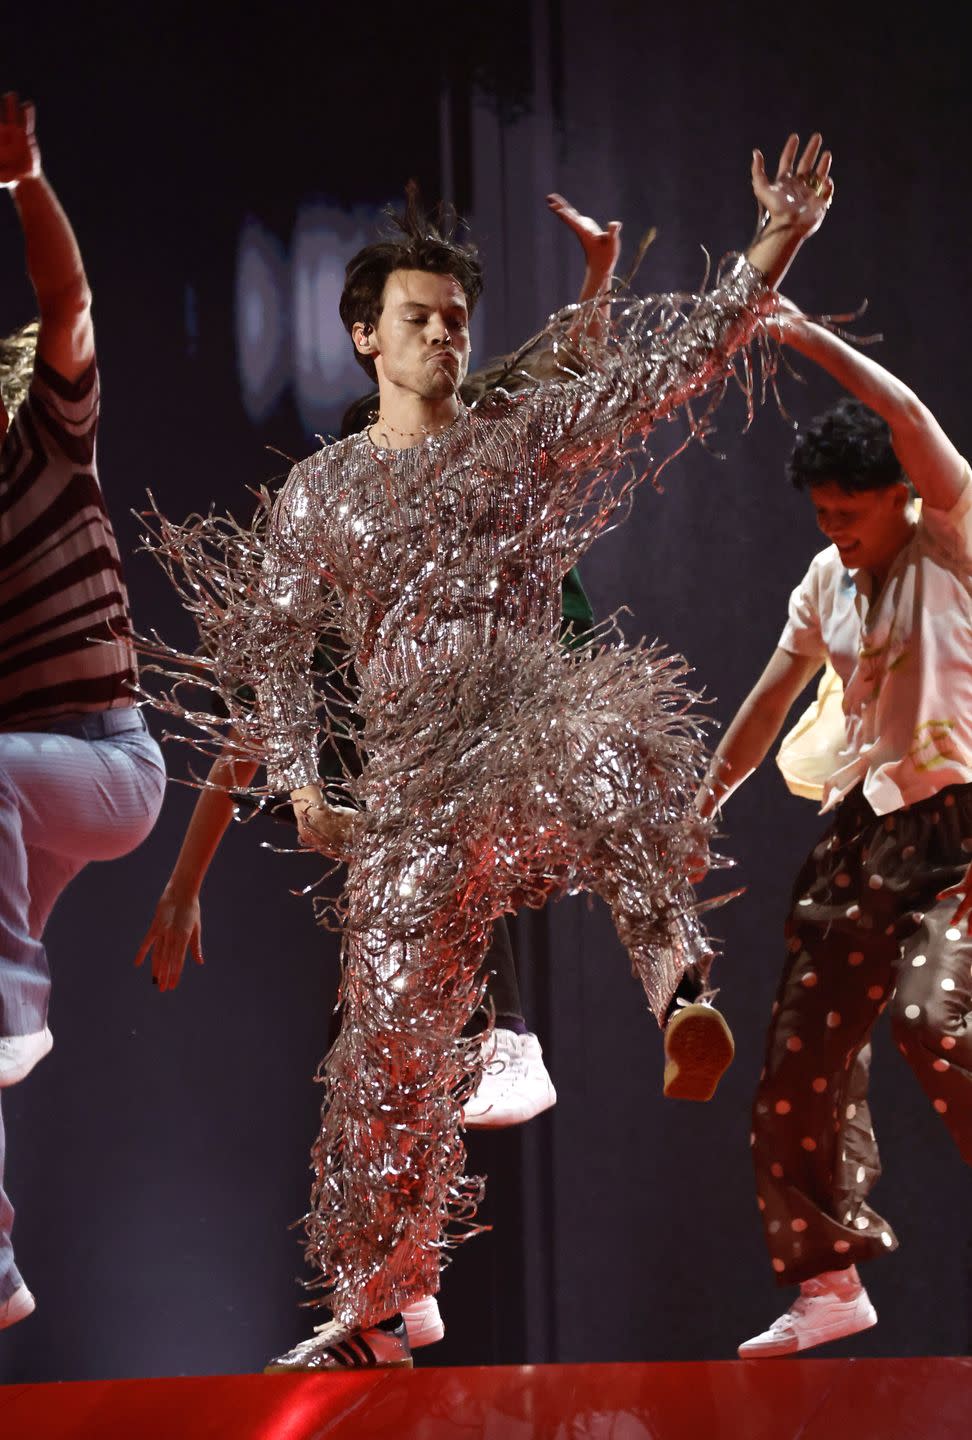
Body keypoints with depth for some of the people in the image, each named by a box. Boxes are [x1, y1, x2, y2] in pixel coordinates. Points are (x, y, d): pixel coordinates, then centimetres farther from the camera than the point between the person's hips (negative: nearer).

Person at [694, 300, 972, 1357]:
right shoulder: (826, 580, 11)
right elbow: (772, 698, 20)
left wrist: (805, 337, -21)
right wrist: (705, 802, 23)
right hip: (858, 829, 7)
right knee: (802, 1053, 2)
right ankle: (828, 1278, 12)